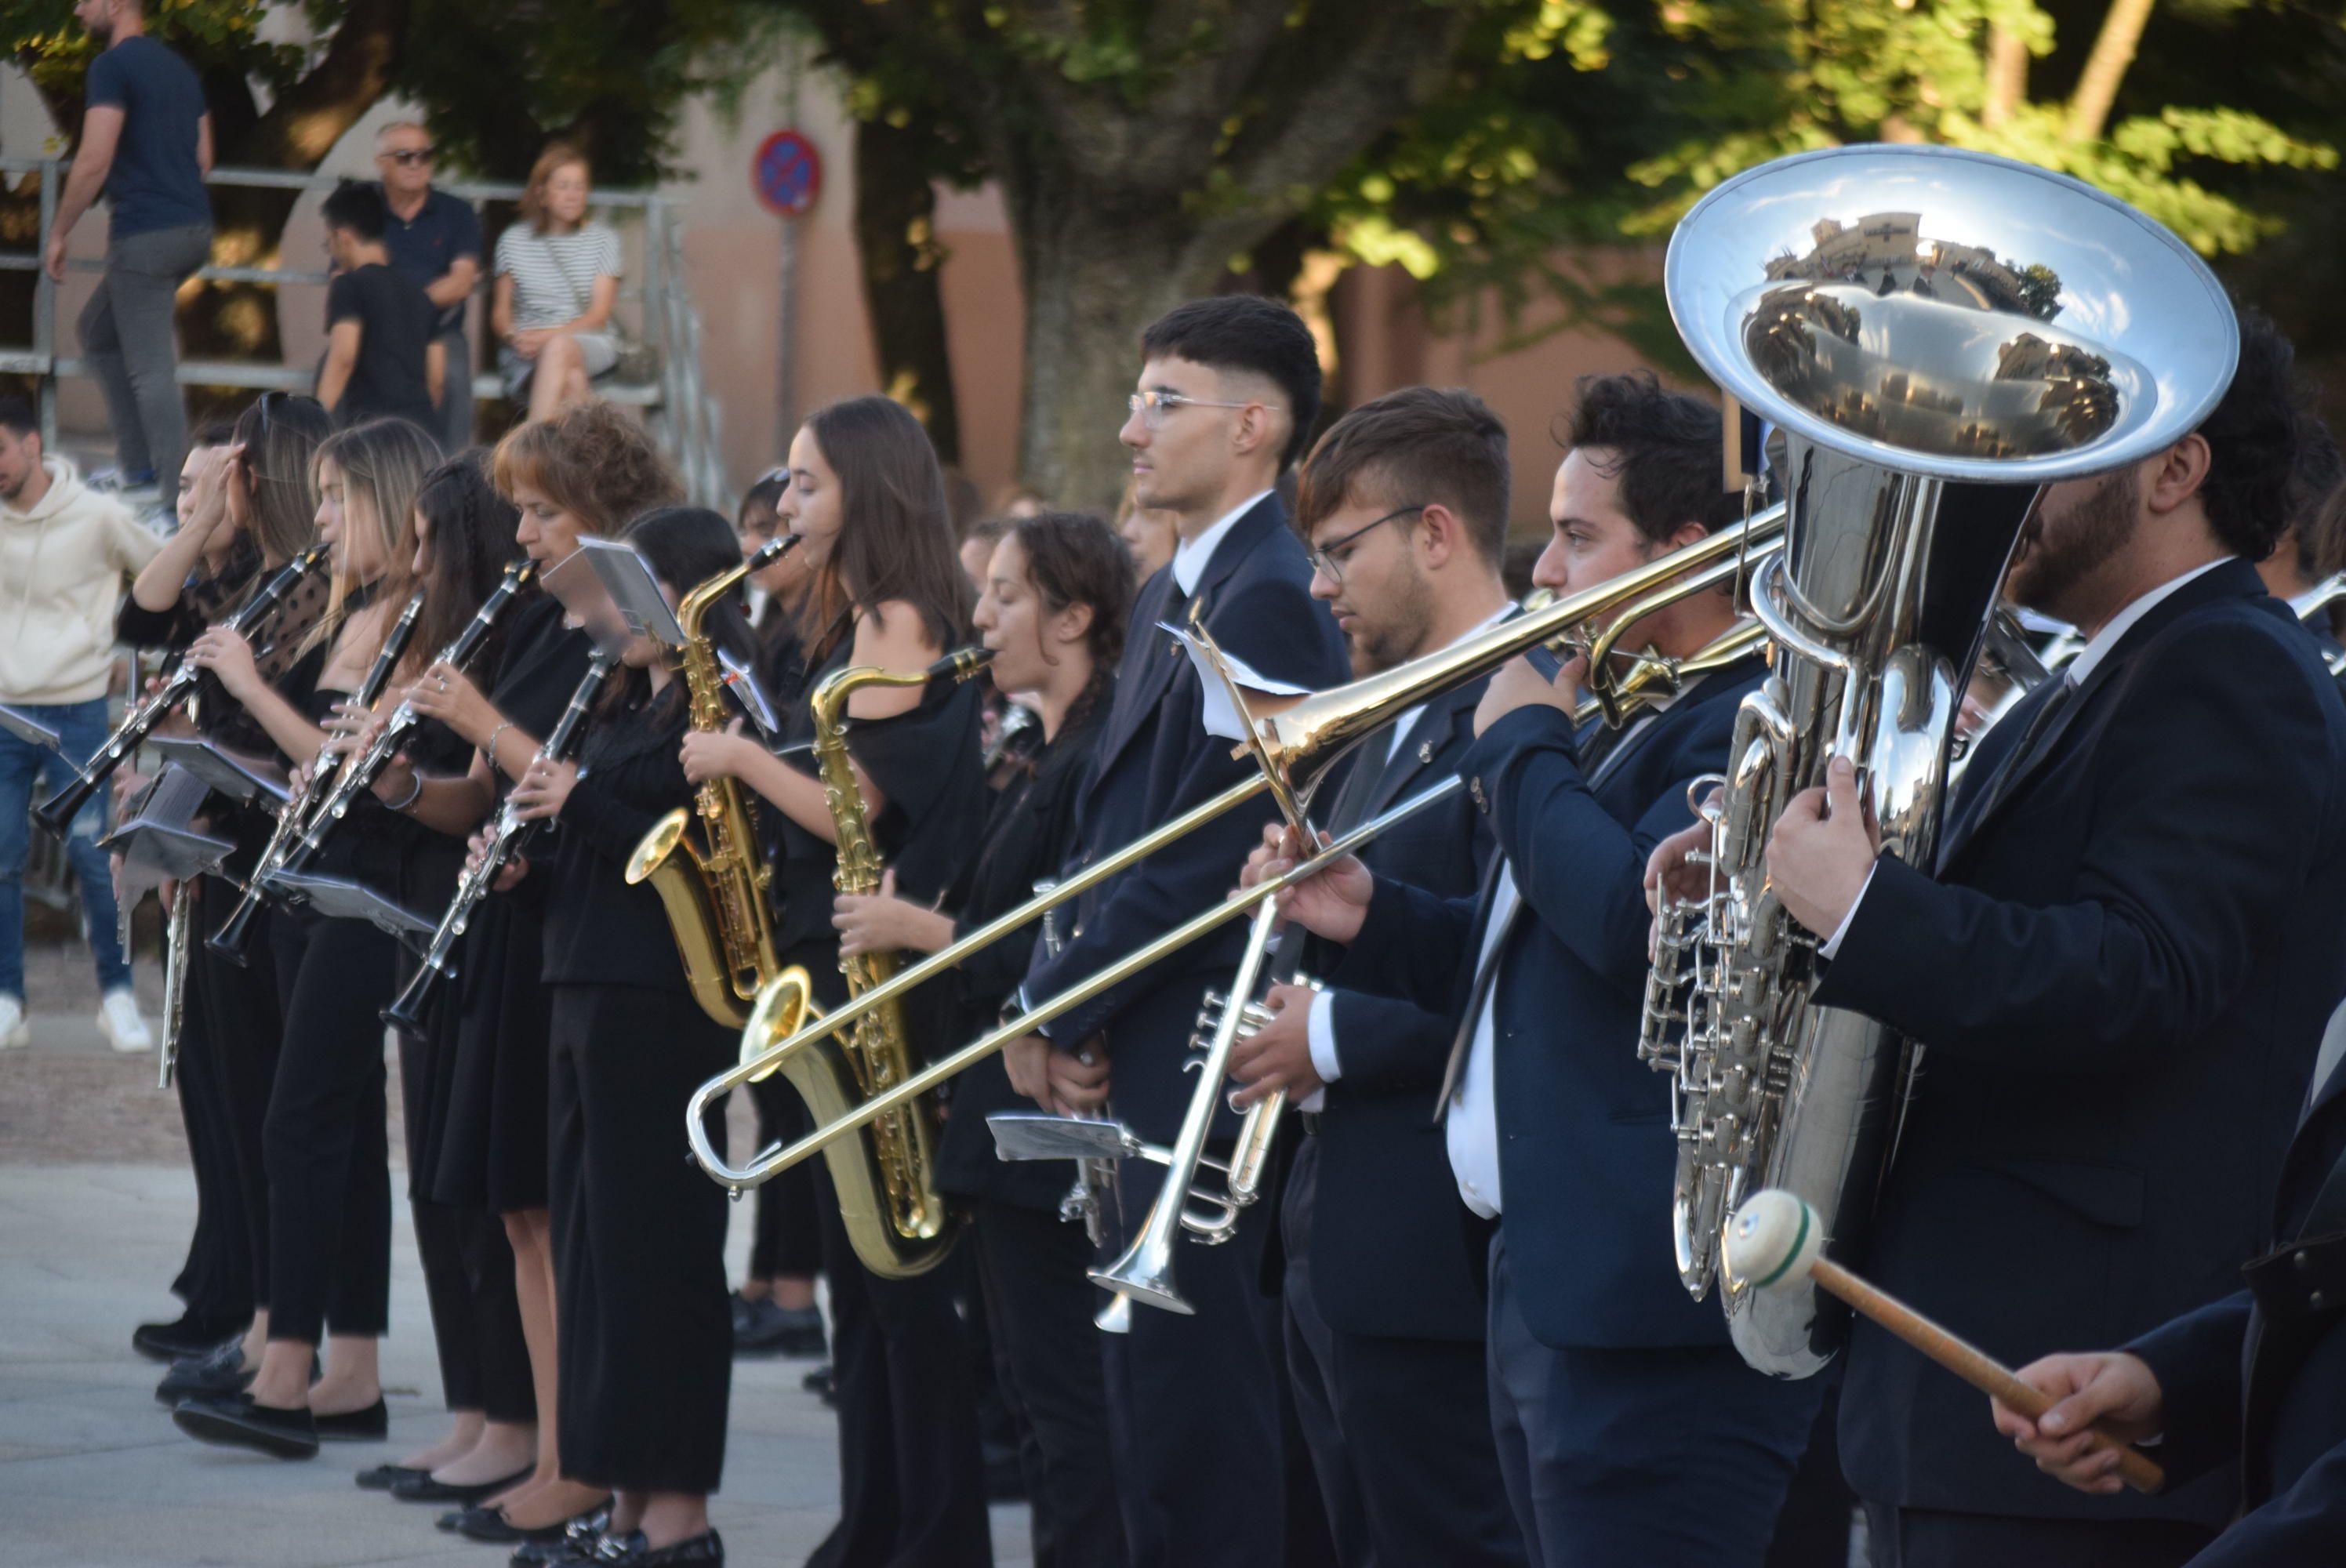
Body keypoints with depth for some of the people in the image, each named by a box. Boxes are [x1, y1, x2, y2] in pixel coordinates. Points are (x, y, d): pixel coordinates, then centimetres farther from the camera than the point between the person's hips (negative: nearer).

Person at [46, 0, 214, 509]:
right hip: (195, 225, 9)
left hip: (146, 235, -9)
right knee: (99, 329, 23)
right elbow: (203, 158, 19)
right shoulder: (178, 68, 15)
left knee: (151, 368, -6)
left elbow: (94, 160, -18)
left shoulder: (112, 66, -11)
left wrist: (59, 232, -9)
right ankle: (137, 463, 20)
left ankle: (179, 499, -9)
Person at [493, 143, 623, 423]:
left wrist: (550, 336, -16)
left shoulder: (602, 240, 10)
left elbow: (599, 315, 1)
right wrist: (513, 336, -13)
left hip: (589, 342, -1)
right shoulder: (514, 240, 13)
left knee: (559, 348, -39)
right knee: (573, 380, -36)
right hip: (526, 349, 1)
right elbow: (501, 310, 12)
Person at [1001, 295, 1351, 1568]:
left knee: (1191, 1429, -7)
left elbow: (1205, 856, -19)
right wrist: (1061, 1002, 5)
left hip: (1199, 1072, -10)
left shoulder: (1269, 603, -15)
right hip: (1131, 1073, 10)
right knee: (1154, 1421, 13)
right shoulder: (1174, 595, 17)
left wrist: (1061, 1007, -13)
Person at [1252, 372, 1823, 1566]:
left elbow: (1633, 925, -28)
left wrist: (1519, 746, -13)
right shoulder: (1622, 730, 20)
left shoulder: (1756, 725, -14)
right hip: (1544, 1287, 11)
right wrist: (1370, 921, 12)